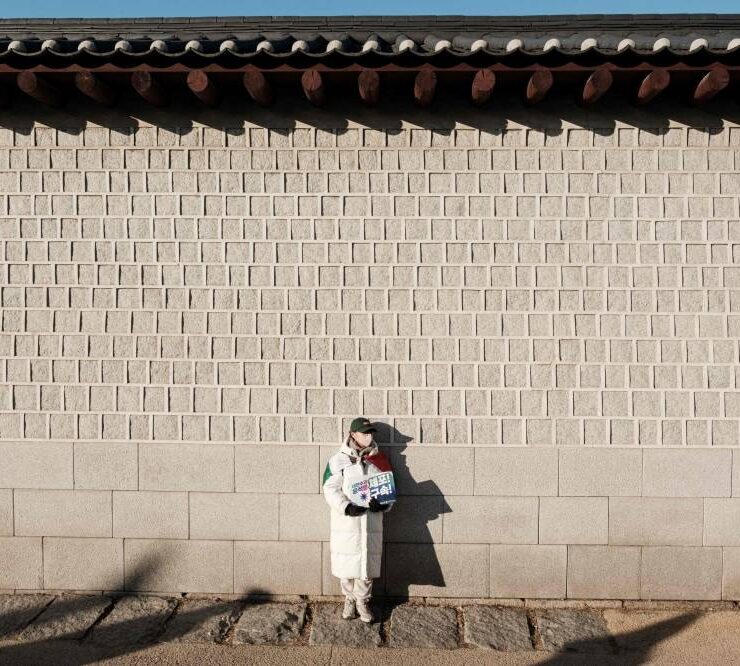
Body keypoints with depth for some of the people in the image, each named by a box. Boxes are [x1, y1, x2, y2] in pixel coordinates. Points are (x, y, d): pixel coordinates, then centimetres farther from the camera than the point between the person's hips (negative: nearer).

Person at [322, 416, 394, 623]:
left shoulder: (380, 460, 8)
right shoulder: (338, 459, -2)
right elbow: (330, 488, -7)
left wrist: (383, 504, -10)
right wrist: (346, 507, -20)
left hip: (371, 523, 2)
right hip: (345, 522, -2)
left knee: (367, 562, 8)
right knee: (346, 563, 6)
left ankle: (362, 601, 27)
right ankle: (349, 599, 29)